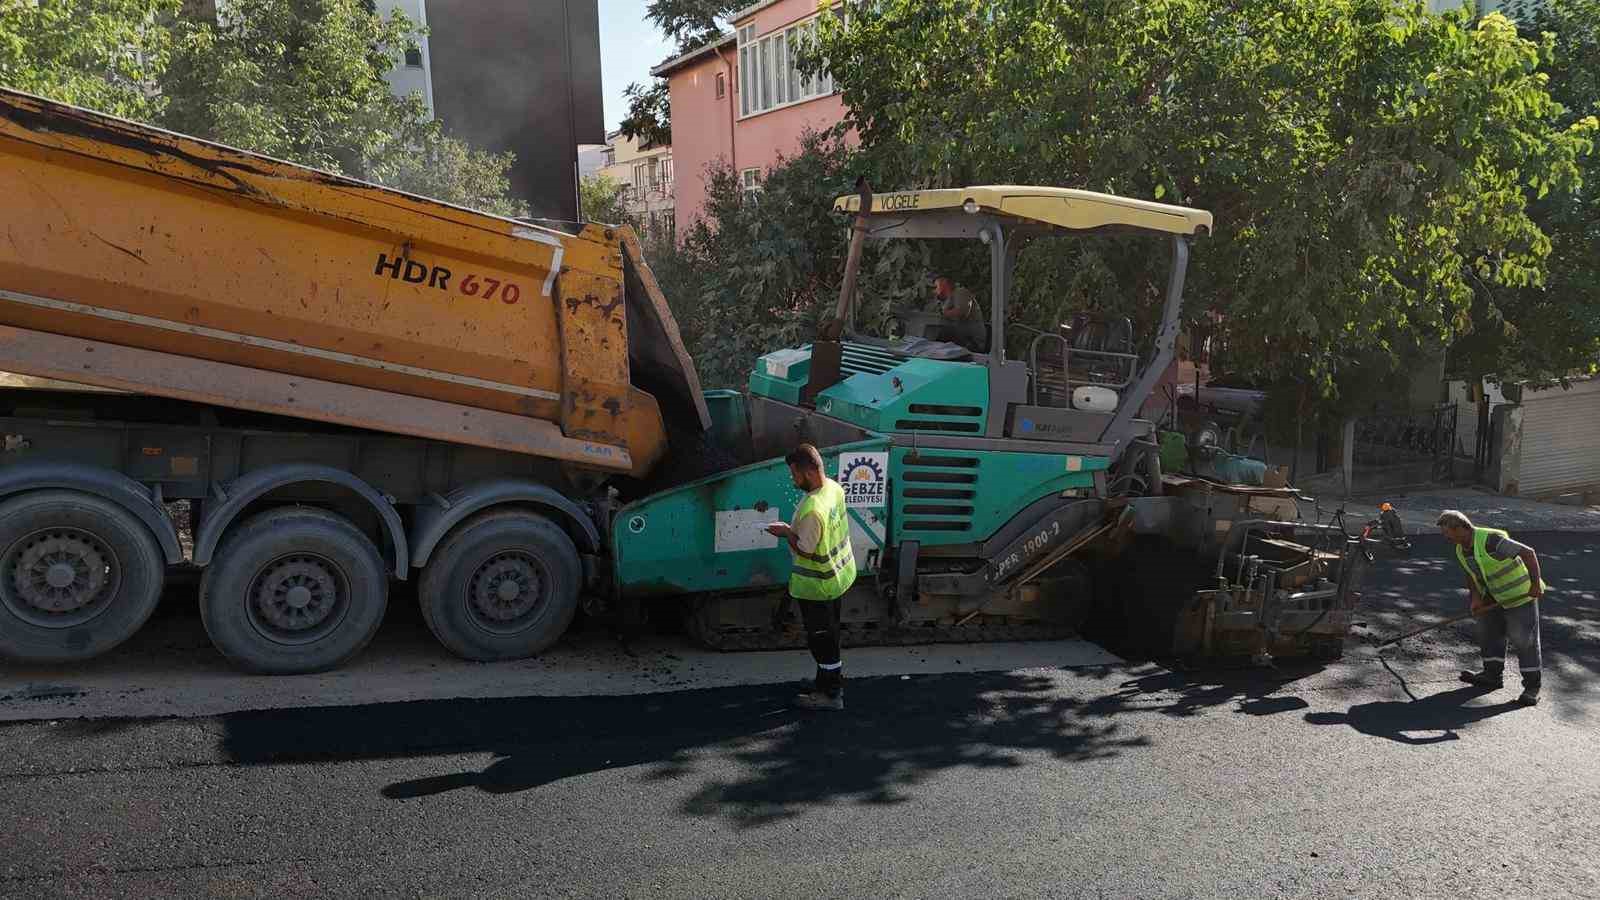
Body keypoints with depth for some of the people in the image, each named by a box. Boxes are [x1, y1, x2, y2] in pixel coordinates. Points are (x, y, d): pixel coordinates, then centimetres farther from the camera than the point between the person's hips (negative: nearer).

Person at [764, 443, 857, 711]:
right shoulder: (834, 488, -4)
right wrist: (794, 529, 8)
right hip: (838, 575, 9)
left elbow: (805, 550, -24)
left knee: (821, 638, 8)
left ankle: (830, 695, 22)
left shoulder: (812, 510, -33)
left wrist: (787, 533, -11)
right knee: (829, 634, 22)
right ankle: (832, 681, 37)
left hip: (816, 585, -9)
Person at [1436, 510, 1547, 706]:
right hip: (1494, 597, 9)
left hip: (1521, 593, -9)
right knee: (1488, 633, 13)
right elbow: (1471, 575, 8)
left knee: (1524, 640, -4)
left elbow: (1528, 553, -29)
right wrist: (1475, 598, -7)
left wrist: (1535, 584, -33)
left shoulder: (1491, 541, -31)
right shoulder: (1461, 550, -2)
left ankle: (1532, 687, 5)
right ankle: (1493, 676, 26)